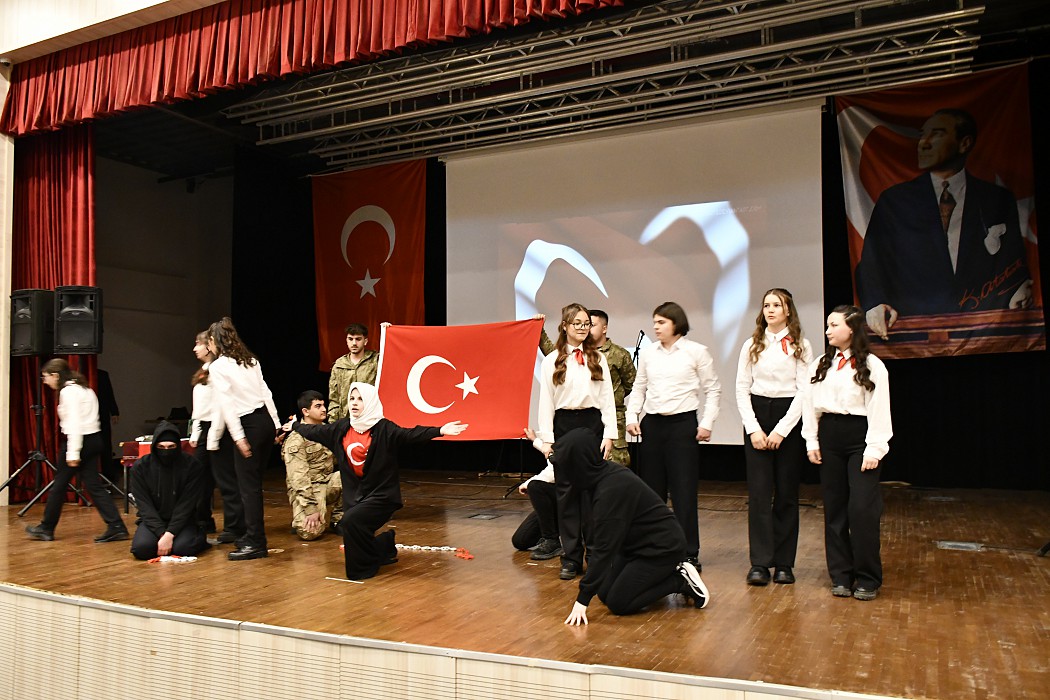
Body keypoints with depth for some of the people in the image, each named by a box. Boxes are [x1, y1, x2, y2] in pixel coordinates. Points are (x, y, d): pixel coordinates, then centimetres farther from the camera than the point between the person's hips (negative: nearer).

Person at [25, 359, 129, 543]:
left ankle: (46, 528, 21)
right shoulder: (83, 388, 17)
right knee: (94, 485, 4)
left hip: (77, 440, -9)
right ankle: (116, 527, -4)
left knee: (59, 484, 7)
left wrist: (72, 453, -22)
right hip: (93, 439, 9)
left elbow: (74, 423, -20)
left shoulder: (68, 391, -12)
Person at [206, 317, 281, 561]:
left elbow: (227, 405, -13)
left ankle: (255, 543, -2)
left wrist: (238, 437, -15)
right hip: (266, 419, 8)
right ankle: (251, 534, 25)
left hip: (248, 426, -7)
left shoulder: (217, 367, -6)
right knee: (253, 483, 16)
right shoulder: (250, 360, 14)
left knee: (248, 486, -3)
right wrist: (276, 424, 14)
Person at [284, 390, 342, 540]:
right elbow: (299, 477, -18)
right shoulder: (296, 439, -12)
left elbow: (337, 459, 18)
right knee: (310, 532, -28)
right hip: (307, 489, -6)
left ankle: (336, 517, -1)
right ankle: (301, 519, 10)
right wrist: (311, 508, -23)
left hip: (328, 483, 7)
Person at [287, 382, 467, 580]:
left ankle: (364, 566, 1)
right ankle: (386, 544, 33)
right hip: (354, 493, 6)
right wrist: (295, 426, 34)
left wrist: (440, 430, -39)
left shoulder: (383, 428, -13)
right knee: (350, 528, 3)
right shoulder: (341, 428, 4)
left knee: (351, 521, -23)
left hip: (381, 494, -6)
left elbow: (410, 434, -26)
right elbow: (316, 431, 21)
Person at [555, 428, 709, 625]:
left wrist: (583, 599, -24)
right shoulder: (605, 472, -4)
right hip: (639, 543, 9)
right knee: (604, 593, 7)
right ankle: (667, 573, 17)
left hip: (662, 547, -9)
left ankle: (681, 581, 1)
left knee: (617, 603, -9)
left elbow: (604, 547, -28)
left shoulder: (612, 489, -31)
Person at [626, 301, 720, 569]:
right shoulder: (647, 352, 8)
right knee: (650, 490, 8)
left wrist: (707, 423, -6)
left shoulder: (696, 351, -2)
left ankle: (689, 553, 7)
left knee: (684, 491, -3)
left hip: (683, 423, -4)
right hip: (652, 424, 4)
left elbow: (713, 389, 2)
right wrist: (632, 416, 2)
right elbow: (639, 388, 14)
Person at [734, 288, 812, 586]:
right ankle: (760, 563, 1)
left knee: (786, 494, 4)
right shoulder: (751, 345, 7)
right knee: (759, 493, -3)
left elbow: (804, 391, -4)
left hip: (789, 419, -1)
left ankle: (784, 563, 12)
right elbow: (742, 389, 5)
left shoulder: (800, 346, 2)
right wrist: (754, 429, -6)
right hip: (756, 418, 1)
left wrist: (781, 430, -11)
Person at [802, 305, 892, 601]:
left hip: (860, 437, -4)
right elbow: (810, 404, 10)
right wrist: (812, 441, 4)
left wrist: (874, 448, -11)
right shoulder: (820, 365, 10)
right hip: (829, 437, 4)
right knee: (834, 508, 8)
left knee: (862, 509, -7)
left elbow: (879, 409, -6)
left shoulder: (872, 365, -3)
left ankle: (867, 579, 7)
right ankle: (841, 576, 17)